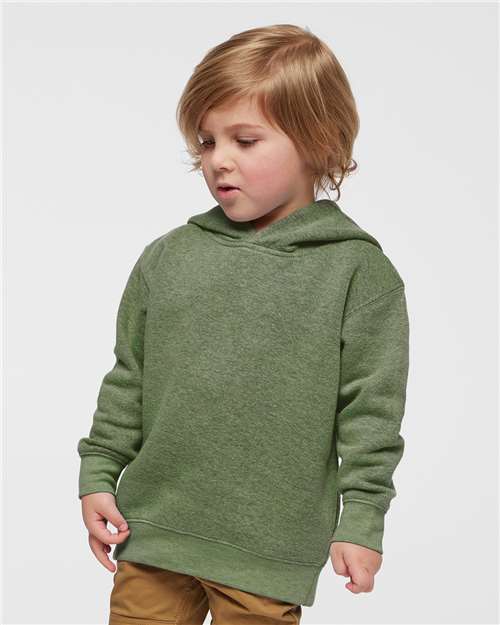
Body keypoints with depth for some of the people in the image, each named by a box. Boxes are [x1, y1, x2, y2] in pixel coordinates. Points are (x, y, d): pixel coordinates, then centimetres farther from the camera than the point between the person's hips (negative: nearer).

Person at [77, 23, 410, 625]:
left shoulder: (357, 271, -5)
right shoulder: (165, 258, 5)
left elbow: (369, 411, -4)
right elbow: (128, 381, 12)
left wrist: (361, 521, -7)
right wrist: (98, 476, 9)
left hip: (269, 551, -3)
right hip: (152, 531, 4)